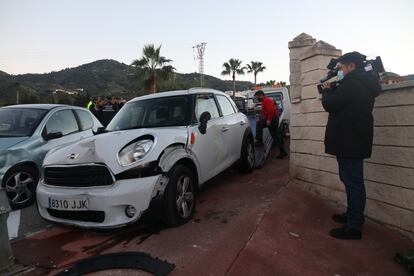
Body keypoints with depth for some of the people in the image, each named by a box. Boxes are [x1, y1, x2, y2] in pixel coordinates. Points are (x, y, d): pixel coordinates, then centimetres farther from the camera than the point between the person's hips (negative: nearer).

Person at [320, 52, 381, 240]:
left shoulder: (351, 84, -16)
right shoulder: (363, 85, 17)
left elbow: (329, 105, -14)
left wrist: (327, 91, 4)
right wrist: (332, 91, 13)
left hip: (350, 141, -11)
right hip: (354, 141, 11)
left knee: (353, 182, -6)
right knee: (351, 180, 19)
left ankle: (354, 227, 2)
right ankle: (352, 215, 32)